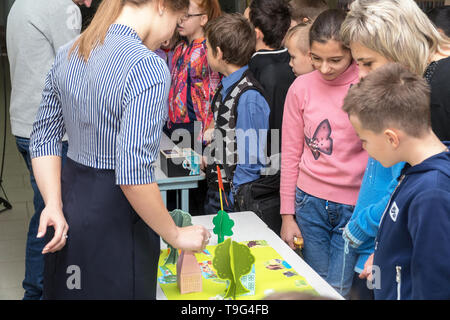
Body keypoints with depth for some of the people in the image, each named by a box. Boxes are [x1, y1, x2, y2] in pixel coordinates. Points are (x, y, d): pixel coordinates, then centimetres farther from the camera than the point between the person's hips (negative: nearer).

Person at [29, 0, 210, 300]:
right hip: (115, 219, -7)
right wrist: (176, 235, -14)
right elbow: (133, 173, -26)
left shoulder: (68, 54, 4)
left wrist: (54, 205, 0)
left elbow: (45, 137, 7)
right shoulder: (148, 67, -22)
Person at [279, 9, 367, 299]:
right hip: (310, 204, 2)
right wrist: (287, 215, 5)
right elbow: (290, 154, 4)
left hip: (354, 207, -2)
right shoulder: (302, 87, -1)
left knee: (337, 289, 3)